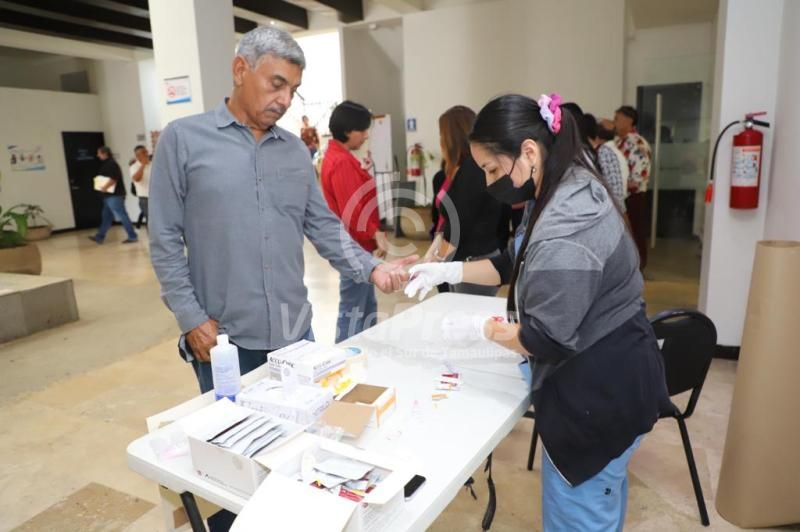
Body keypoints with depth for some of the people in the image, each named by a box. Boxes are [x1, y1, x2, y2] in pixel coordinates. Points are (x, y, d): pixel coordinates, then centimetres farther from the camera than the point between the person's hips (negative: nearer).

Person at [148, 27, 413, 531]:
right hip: (224, 336, -3)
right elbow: (165, 240, -5)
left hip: (295, 330, 4)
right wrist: (192, 319, -10)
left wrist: (372, 267, -9)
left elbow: (323, 226, 6)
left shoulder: (296, 150, 7)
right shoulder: (183, 139, -5)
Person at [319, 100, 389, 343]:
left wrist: (374, 233, 14)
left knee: (367, 307, 19)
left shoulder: (340, 157, 13)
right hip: (354, 248, -11)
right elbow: (352, 211, -25)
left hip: (357, 245, 11)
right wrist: (376, 234, -18)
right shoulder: (341, 163, -19)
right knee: (352, 311, -1)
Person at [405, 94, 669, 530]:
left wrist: (480, 328, -12)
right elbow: (518, 265, 12)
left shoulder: (565, 230, -30)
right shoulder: (572, 190, 3)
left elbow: (546, 340, -27)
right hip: (606, 381, 10)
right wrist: (449, 271, 3)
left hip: (596, 393, -10)